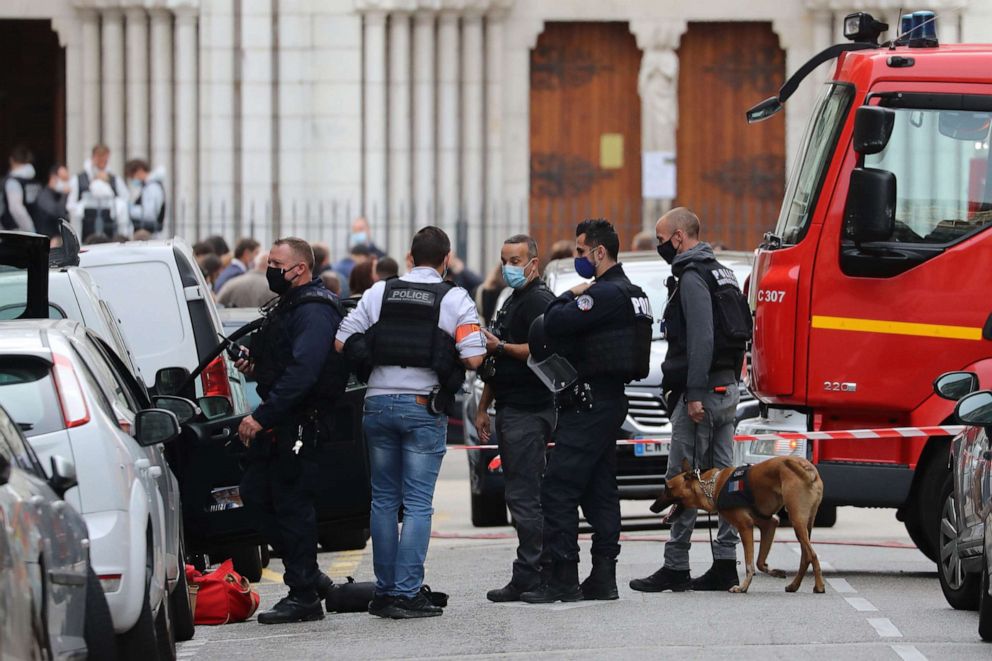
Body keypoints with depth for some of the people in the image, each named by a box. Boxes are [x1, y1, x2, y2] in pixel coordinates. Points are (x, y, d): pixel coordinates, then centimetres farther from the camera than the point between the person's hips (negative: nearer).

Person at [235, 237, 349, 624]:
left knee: (292, 504, -6)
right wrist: (255, 367, 9)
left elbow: (302, 373, -26)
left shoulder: (314, 312, -16)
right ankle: (309, 577, 19)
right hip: (279, 423, 11)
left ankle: (304, 595, 1)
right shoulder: (288, 307, 19)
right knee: (255, 493, 12)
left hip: (301, 424, -11)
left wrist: (261, 416, -27)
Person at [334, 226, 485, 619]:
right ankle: (407, 593, -7)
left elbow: (342, 343, 3)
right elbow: (473, 358, -11)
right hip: (424, 408, -3)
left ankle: (384, 591, 15)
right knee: (417, 504, -1)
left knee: (384, 499, 13)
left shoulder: (379, 293, 5)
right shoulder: (455, 299, -4)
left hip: (379, 403, 3)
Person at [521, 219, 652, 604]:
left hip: (589, 405, -11)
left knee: (558, 489, -10)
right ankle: (603, 578, 11)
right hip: (611, 400, 11)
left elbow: (554, 325, -23)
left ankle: (563, 579, -13)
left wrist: (570, 297, -6)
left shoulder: (605, 295, -15)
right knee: (600, 490, 11)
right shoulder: (630, 293, 18)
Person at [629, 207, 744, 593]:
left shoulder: (692, 277, -12)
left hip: (701, 389, -10)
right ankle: (725, 564, 8)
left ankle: (675, 567, -5)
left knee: (682, 480, -6)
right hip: (727, 388, 10)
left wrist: (694, 394, -24)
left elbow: (701, 338, -22)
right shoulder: (720, 272, 18)